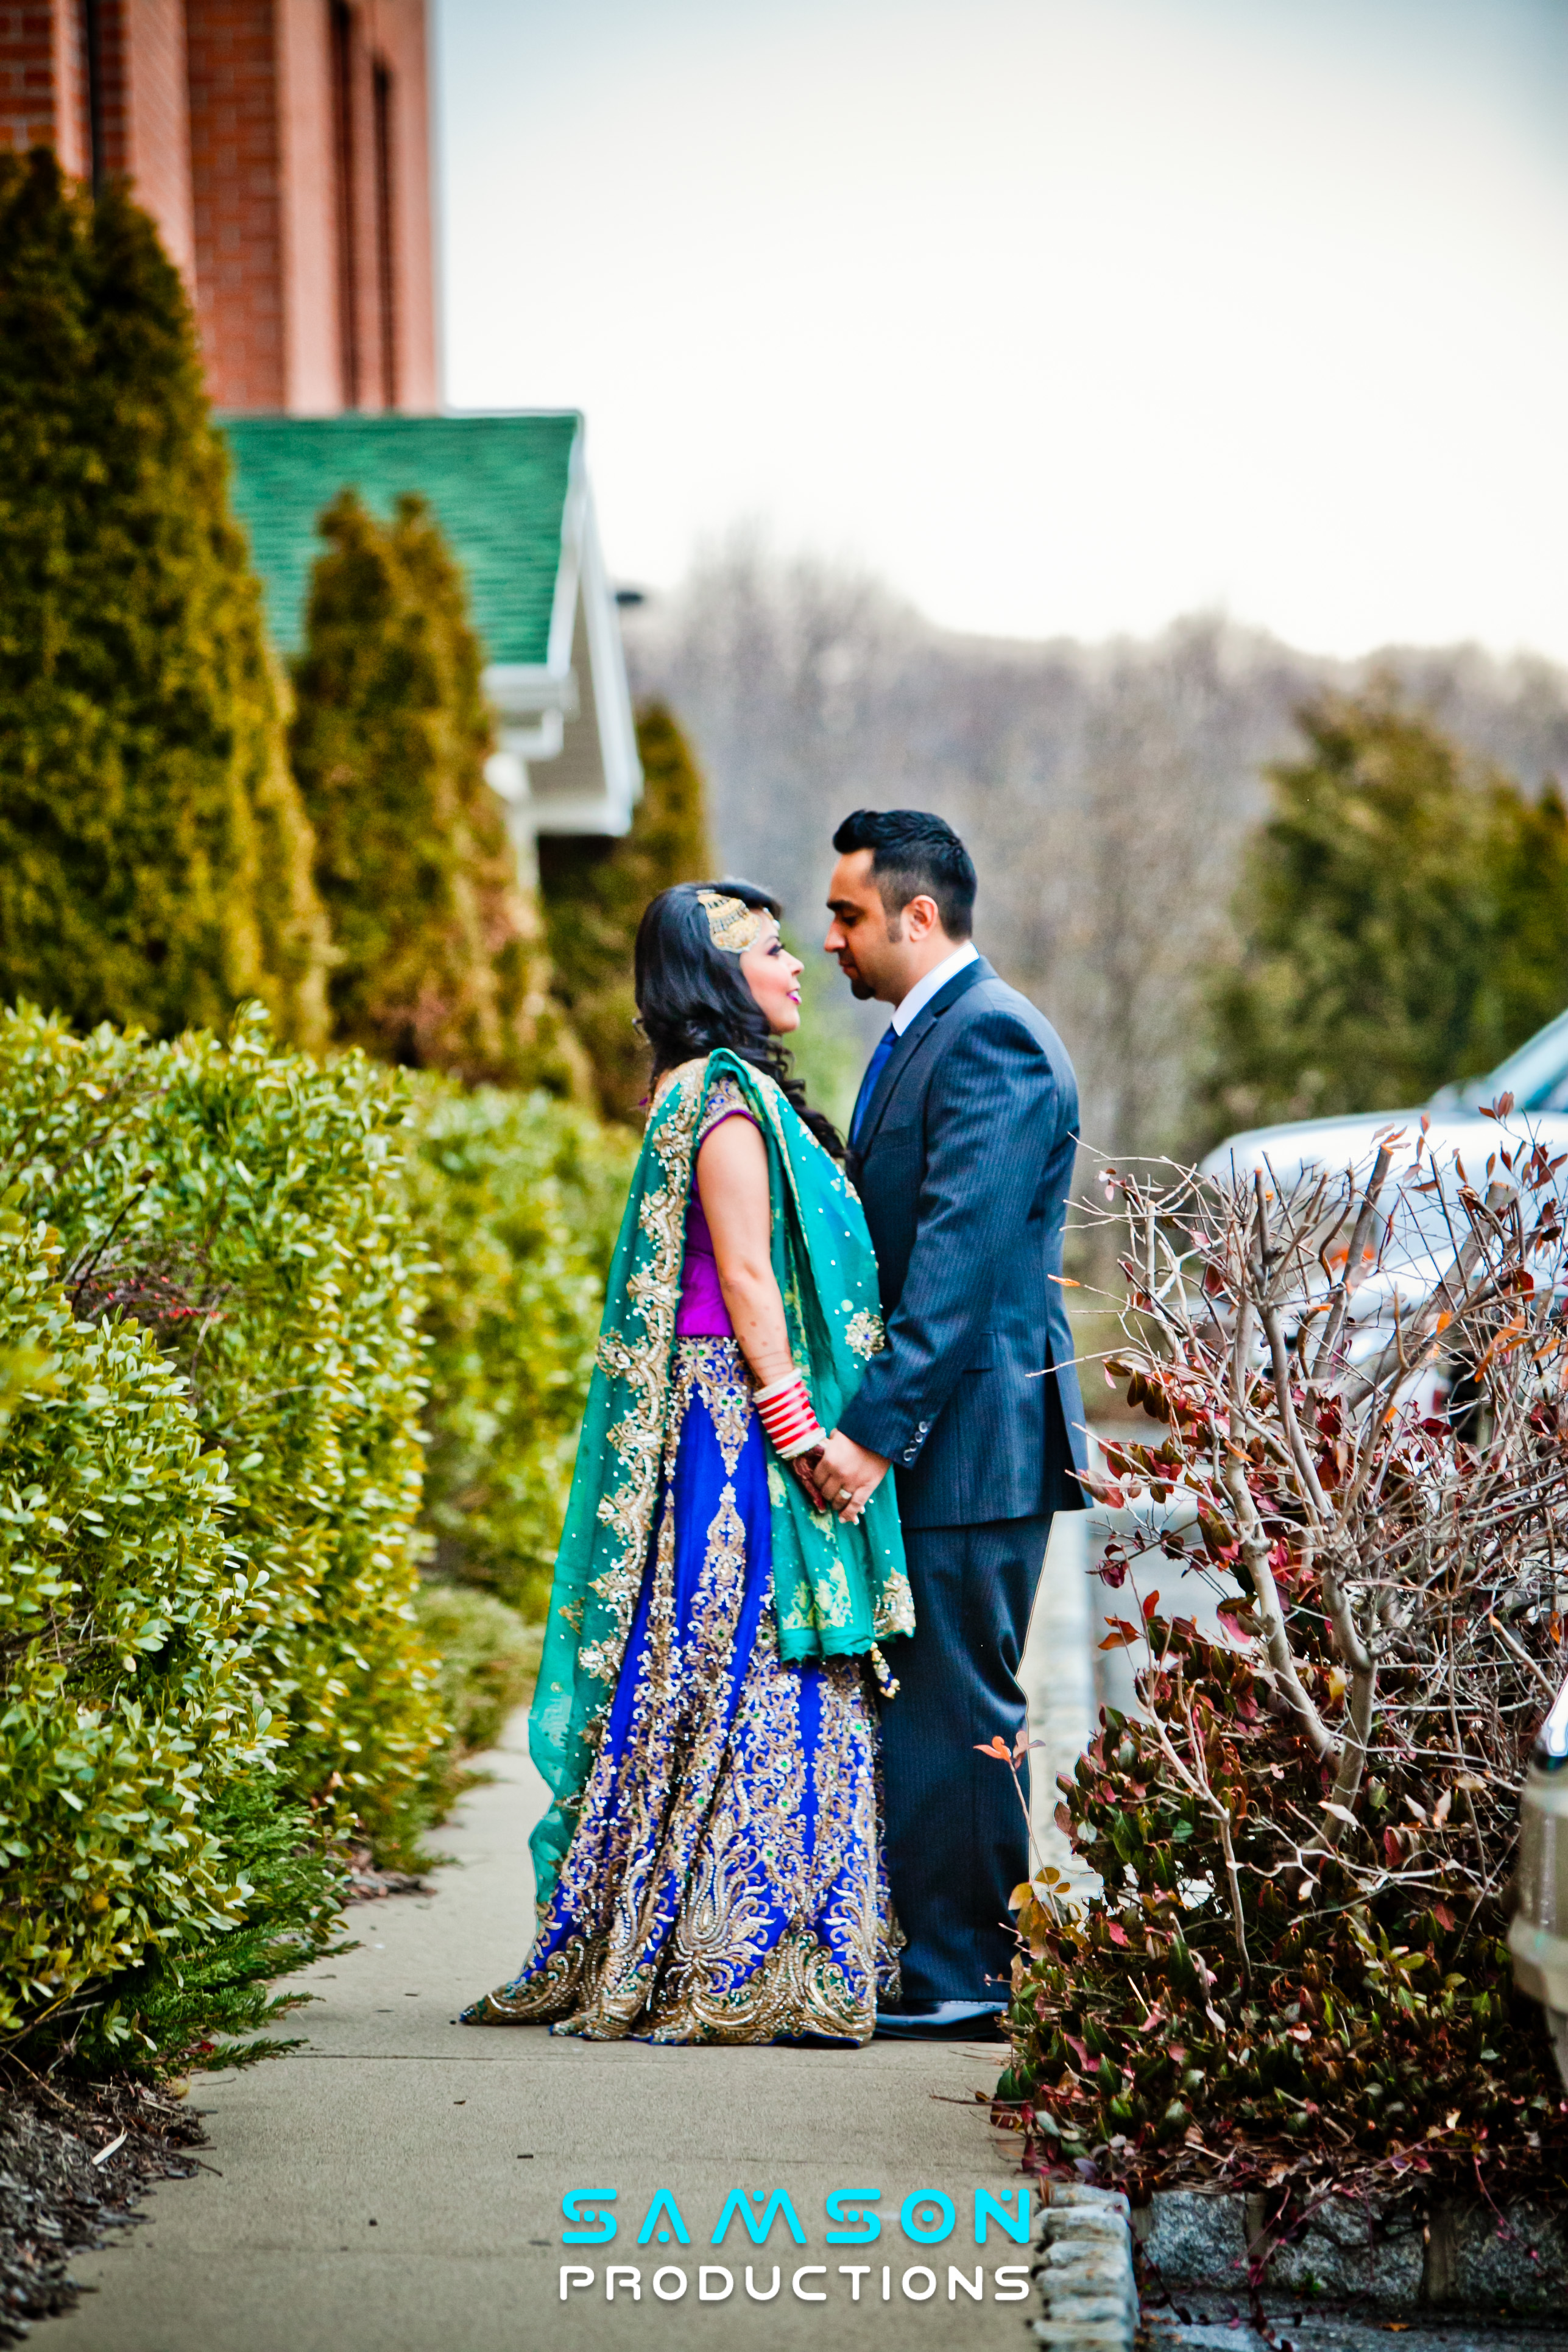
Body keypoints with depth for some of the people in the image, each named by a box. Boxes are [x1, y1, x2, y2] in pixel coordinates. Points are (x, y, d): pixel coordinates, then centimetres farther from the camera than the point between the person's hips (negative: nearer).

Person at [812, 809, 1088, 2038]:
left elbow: (958, 1259, -22)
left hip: (973, 1432, -10)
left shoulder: (991, 1039, -14)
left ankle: (959, 1978, 1)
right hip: (925, 1433, 10)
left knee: (955, 1714, -5)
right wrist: (868, 1425, 16)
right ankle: (955, 1966, 18)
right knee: (932, 1710, 12)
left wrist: (874, 1432, -24)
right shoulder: (920, 1036, 18)